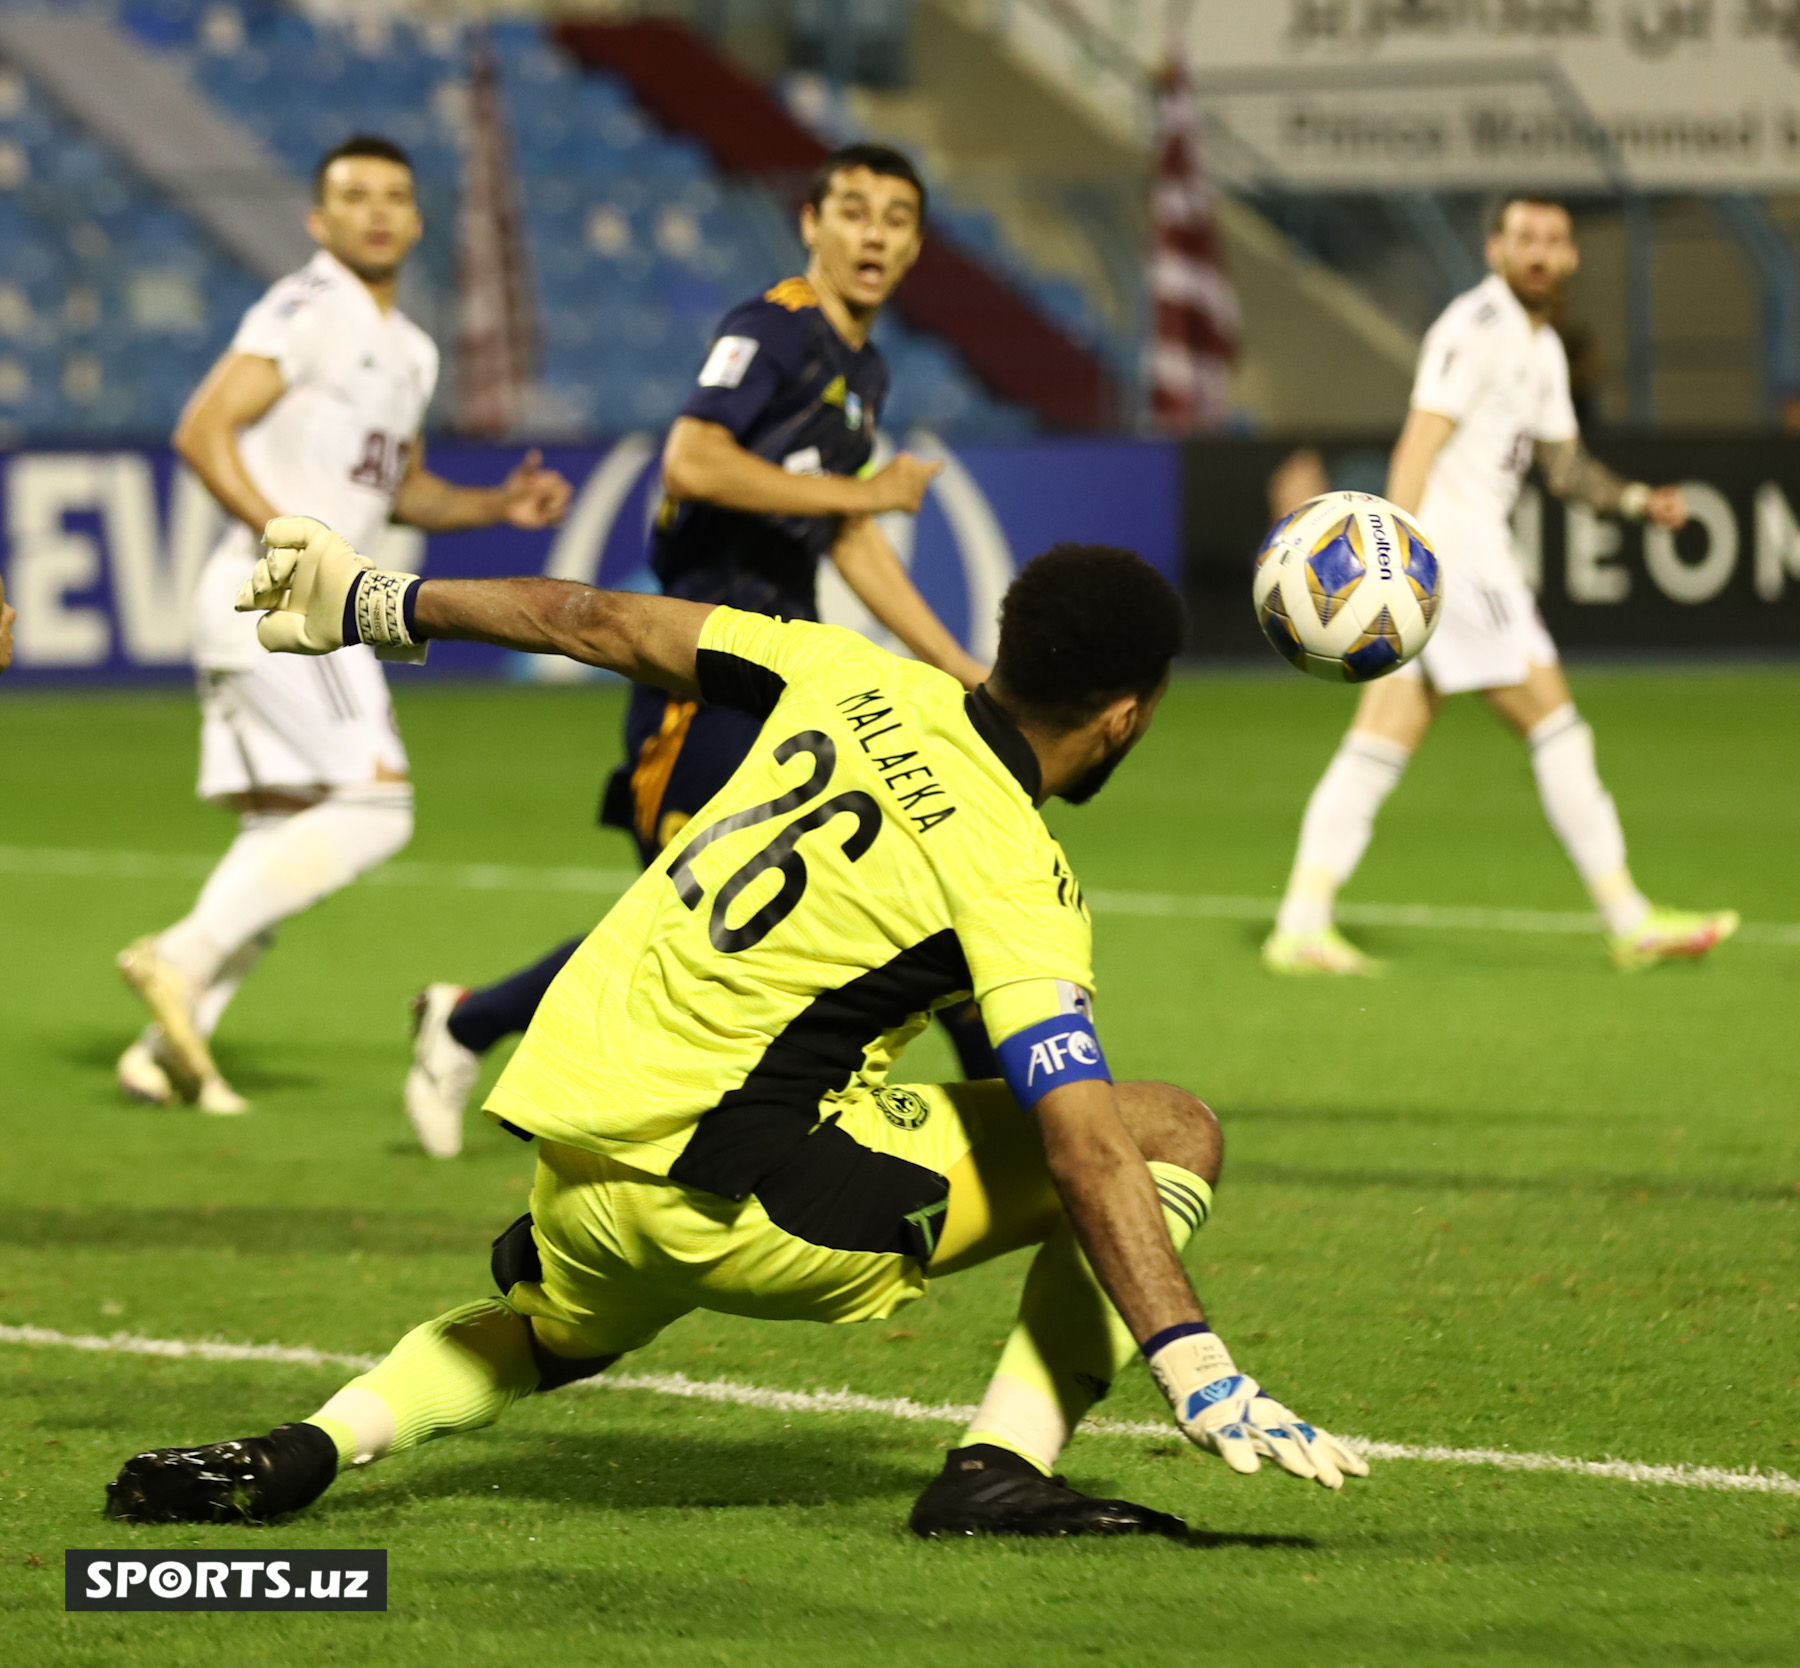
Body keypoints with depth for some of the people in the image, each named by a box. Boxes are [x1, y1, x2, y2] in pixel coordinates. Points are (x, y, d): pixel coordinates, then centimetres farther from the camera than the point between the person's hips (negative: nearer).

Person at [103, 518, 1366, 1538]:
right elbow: (1084, 1152, -22)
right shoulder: (1017, 883, -12)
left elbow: (605, 627, 16)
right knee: (1177, 1131, -2)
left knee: (544, 1333, 41)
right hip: (730, 1193, -7)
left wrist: (381, 605, 29)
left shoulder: (860, 680, 6)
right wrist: (1208, 1387, -24)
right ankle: (1001, 1466, -8)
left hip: (577, 1158, 7)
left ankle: (301, 1454, 14)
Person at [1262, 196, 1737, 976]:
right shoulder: (1477, 326, -10)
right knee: (1550, 716, -4)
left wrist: (1636, 500, 12)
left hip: (1475, 546, 10)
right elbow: (1419, 445, -18)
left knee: (1381, 742, 3)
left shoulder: (1543, 348, 20)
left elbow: (1563, 464, 28)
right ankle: (1630, 920, 2)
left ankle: (1301, 924, -3)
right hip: (1449, 545, -10)